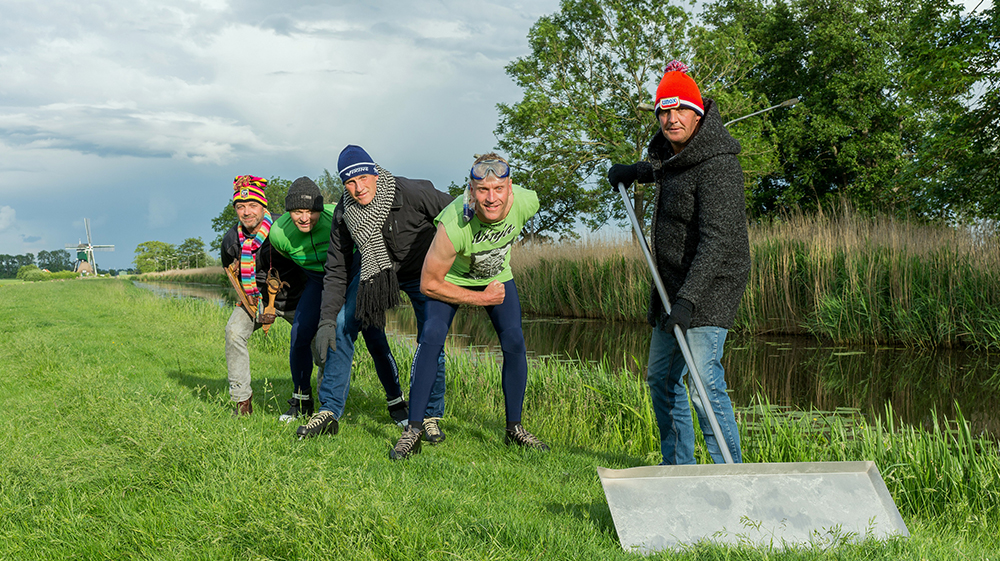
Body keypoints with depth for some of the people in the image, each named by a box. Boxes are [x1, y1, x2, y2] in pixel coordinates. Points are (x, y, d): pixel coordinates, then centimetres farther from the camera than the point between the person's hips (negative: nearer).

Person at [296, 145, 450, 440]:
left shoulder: (413, 193, -30)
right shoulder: (344, 214, -17)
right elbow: (336, 271, -10)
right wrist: (327, 320, -18)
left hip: (422, 271, -3)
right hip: (373, 269, 3)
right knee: (342, 326, -10)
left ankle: (430, 416, 7)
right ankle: (330, 411, -3)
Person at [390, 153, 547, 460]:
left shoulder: (527, 202, -30)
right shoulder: (453, 224, -42)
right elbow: (429, 284, -29)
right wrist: (481, 298, -23)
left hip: (498, 276, 4)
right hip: (452, 277, -3)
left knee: (514, 341, -9)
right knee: (431, 335, -22)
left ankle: (514, 428, 6)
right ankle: (413, 430, -15)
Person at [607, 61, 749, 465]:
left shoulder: (717, 166, -20)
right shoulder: (671, 156, 9)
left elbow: (717, 239, -27)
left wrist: (688, 298, -33)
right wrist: (632, 172, 39)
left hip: (709, 288, -10)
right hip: (673, 284, 10)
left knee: (703, 379, -19)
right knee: (661, 378, 15)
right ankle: (679, 469, 27)